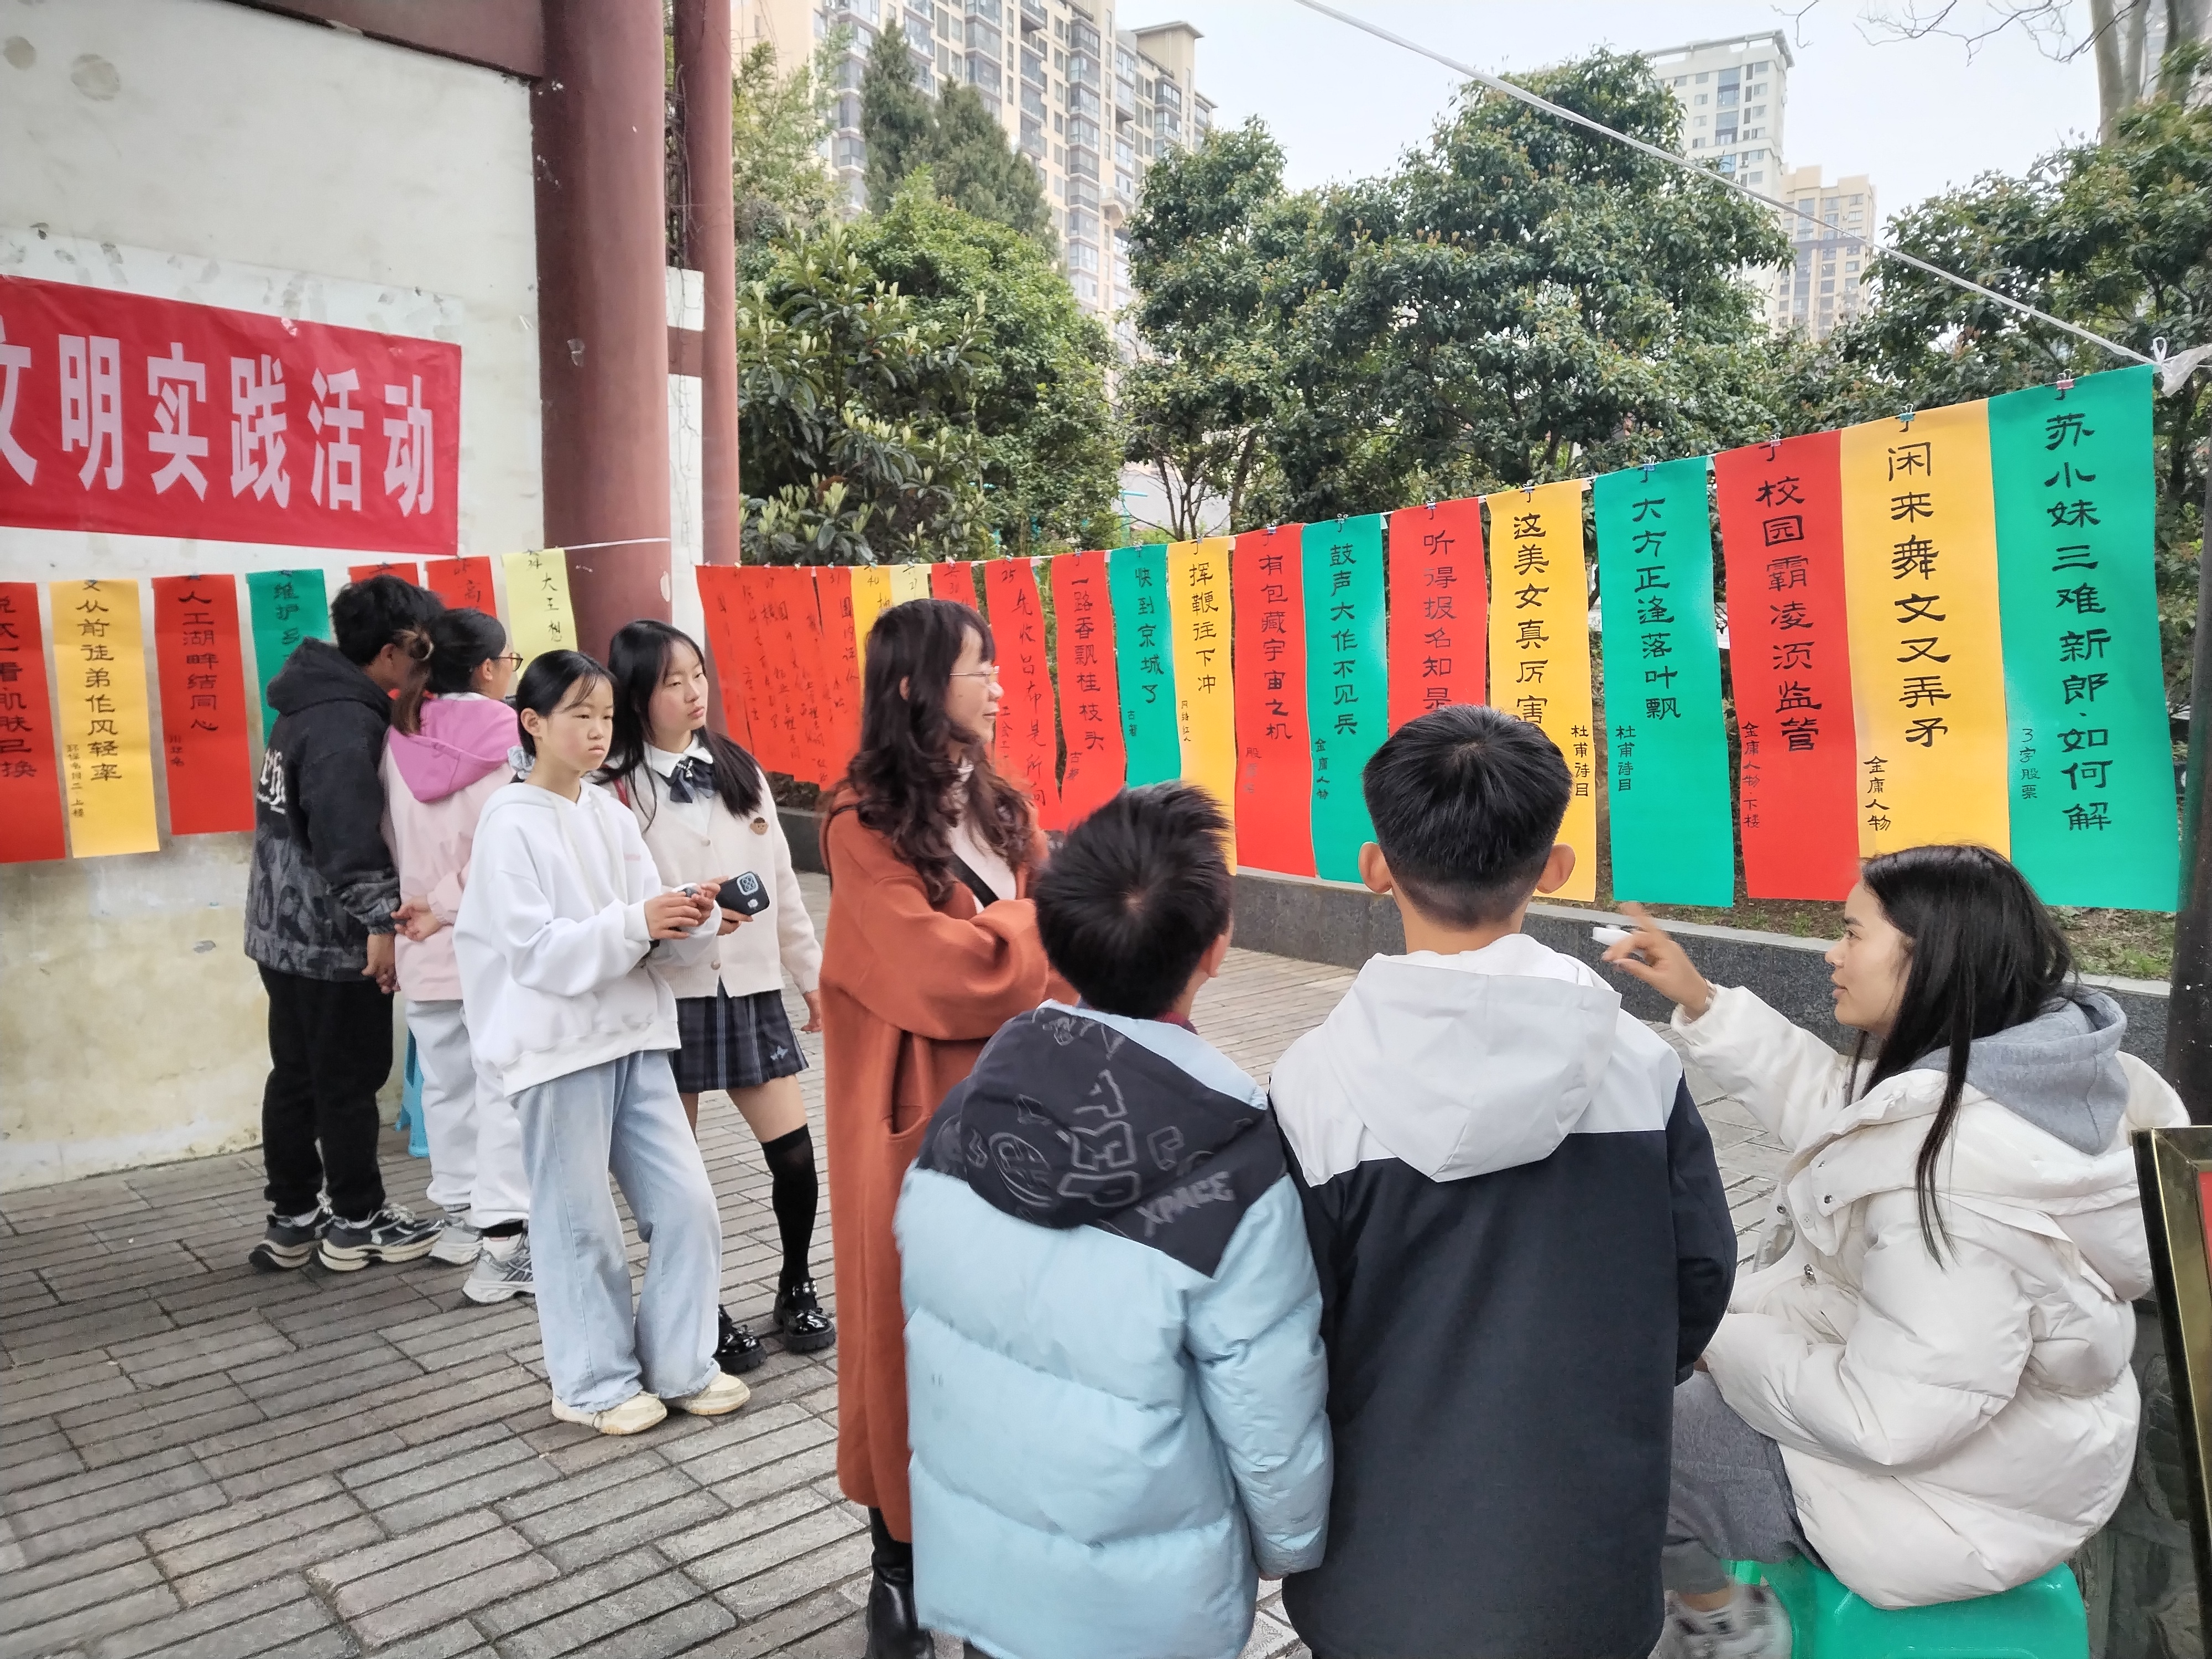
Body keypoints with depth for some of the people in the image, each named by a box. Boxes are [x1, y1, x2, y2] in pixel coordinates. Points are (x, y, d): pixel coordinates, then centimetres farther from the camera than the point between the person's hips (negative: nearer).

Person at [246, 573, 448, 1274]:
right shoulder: (345, 719, -20)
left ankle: (293, 1220, 25)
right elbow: (348, 829, -29)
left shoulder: (313, 703, 12)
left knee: (295, 1076, 15)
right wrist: (378, 918, -27)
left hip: (287, 929, 10)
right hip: (332, 938, -10)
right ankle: (358, 1224, 16)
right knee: (349, 1083, 3)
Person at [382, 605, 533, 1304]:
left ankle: (459, 1216, 30)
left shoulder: (399, 740, 3)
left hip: (424, 945, 5)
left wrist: (421, 904, 2)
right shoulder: (507, 739, -11)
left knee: (446, 1083, 17)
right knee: (504, 1088, -1)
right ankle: (501, 1244, -3)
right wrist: (445, 905, -9)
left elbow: (389, 837, 4)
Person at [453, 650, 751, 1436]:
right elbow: (536, 949, -16)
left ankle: (680, 1365, 24)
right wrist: (636, 922, -25)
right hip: (558, 1045, -6)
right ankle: (595, 1383, 24)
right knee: (580, 1226, 6)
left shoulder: (610, 814, 10)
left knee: (688, 1205, 7)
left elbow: (653, 933, 7)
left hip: (635, 1036, 6)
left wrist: (687, 919, -14)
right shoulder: (510, 823, -8)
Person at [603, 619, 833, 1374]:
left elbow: (781, 882, 12)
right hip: (667, 995, -4)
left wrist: (812, 973, 14)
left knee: (794, 1150, 2)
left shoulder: (739, 770, 8)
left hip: (750, 988, 4)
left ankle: (797, 1287, 25)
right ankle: (700, 1311, 27)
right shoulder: (617, 788, -9)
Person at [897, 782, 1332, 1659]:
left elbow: (923, 1313, -1)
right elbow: (1273, 1431, -18)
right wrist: (1293, 1552, 3)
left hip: (966, 1561, 4)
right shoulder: (1234, 1178, -27)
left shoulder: (959, 1115, -14)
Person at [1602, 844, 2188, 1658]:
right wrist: (1699, 1000, 5)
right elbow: (1834, 1109, 9)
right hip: (1980, 1437, 9)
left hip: (1942, 1491, -9)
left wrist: (1723, 1340, -18)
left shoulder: (1951, 1167, -36)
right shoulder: (2007, 1067, -6)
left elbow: (1890, 1420, -33)